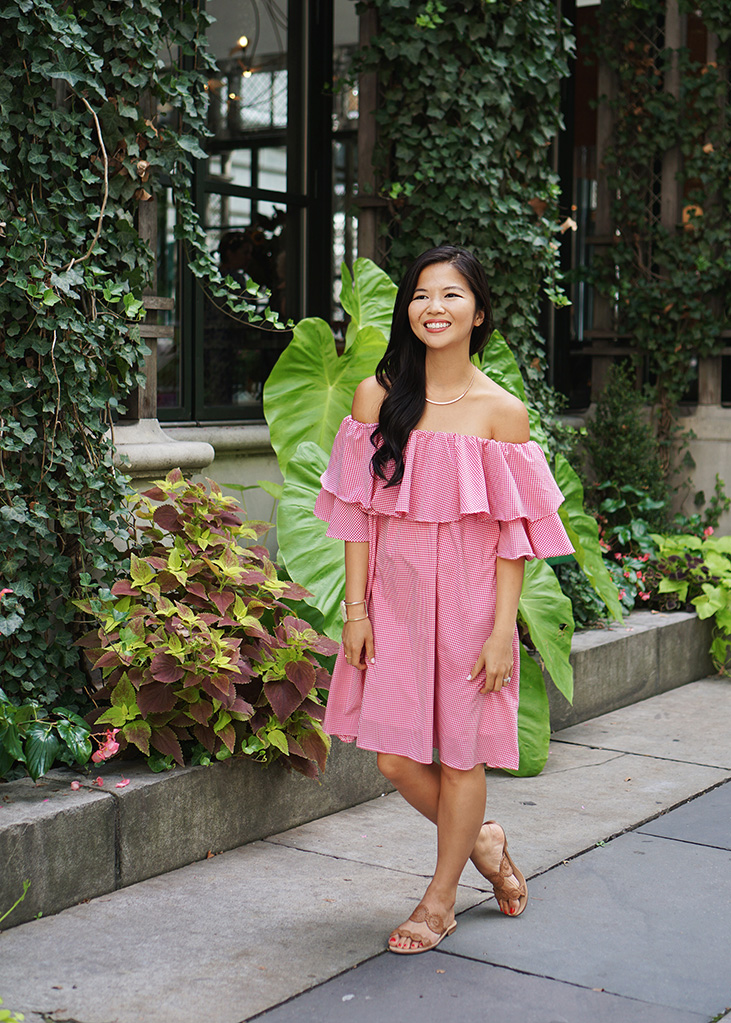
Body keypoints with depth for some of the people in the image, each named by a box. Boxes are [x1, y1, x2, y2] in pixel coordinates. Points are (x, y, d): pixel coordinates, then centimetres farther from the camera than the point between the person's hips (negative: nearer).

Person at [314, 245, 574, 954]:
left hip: (469, 600, -2)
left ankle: (440, 900, 28)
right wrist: (355, 609, -2)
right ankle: (481, 842, 34)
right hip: (395, 600, 3)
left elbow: (514, 531, -5)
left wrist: (503, 630, -10)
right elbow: (358, 509, 1)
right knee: (395, 757, 5)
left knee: (461, 750, 8)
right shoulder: (378, 397, 1)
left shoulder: (502, 411, -5)